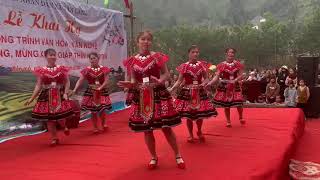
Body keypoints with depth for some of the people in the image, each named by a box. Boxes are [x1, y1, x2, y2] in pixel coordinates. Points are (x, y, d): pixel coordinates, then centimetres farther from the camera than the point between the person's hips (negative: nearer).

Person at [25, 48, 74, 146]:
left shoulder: (62, 69, 1)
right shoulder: (41, 70, -1)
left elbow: (67, 82, 4)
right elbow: (38, 85, 1)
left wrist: (65, 93, -10)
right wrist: (32, 98, -5)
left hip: (60, 95, 0)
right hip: (47, 96, 0)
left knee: (60, 115, -4)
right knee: (49, 117, 2)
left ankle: (64, 125, 35)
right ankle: (54, 138, 19)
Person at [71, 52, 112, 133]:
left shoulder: (104, 69, -4)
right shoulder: (86, 70, -3)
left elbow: (106, 81, -7)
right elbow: (80, 81, -9)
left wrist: (100, 88, -21)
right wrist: (75, 90, -23)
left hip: (102, 92, -1)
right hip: (91, 92, 1)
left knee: (102, 110, -1)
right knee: (93, 111, 5)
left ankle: (103, 124, 27)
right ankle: (95, 127, 21)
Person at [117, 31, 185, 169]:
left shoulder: (158, 57, -1)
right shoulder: (132, 61, 6)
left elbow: (166, 74, -2)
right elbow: (133, 80, 8)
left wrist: (159, 81, -23)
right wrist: (129, 84, -14)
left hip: (158, 94, -2)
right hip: (141, 97, 3)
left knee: (166, 127, 1)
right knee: (146, 129, 8)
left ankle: (178, 156, 18)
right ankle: (154, 157, 27)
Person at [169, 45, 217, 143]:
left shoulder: (202, 65, 2)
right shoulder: (184, 66, -4)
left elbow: (206, 78, 7)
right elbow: (179, 81, -3)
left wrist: (204, 83, -15)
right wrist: (171, 89, -15)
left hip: (200, 92, 2)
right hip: (187, 93, -2)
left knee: (200, 114, 6)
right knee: (189, 115, 1)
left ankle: (199, 132, 32)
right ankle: (191, 135, 20)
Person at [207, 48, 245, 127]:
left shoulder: (238, 64, 0)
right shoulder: (221, 65, -4)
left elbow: (241, 76, -1)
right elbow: (217, 76, -9)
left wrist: (235, 80, -19)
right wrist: (210, 83, -24)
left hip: (235, 86, 1)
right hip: (224, 87, 0)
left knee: (239, 103, -2)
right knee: (226, 105, 3)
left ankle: (241, 117, 28)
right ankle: (228, 121, 22)